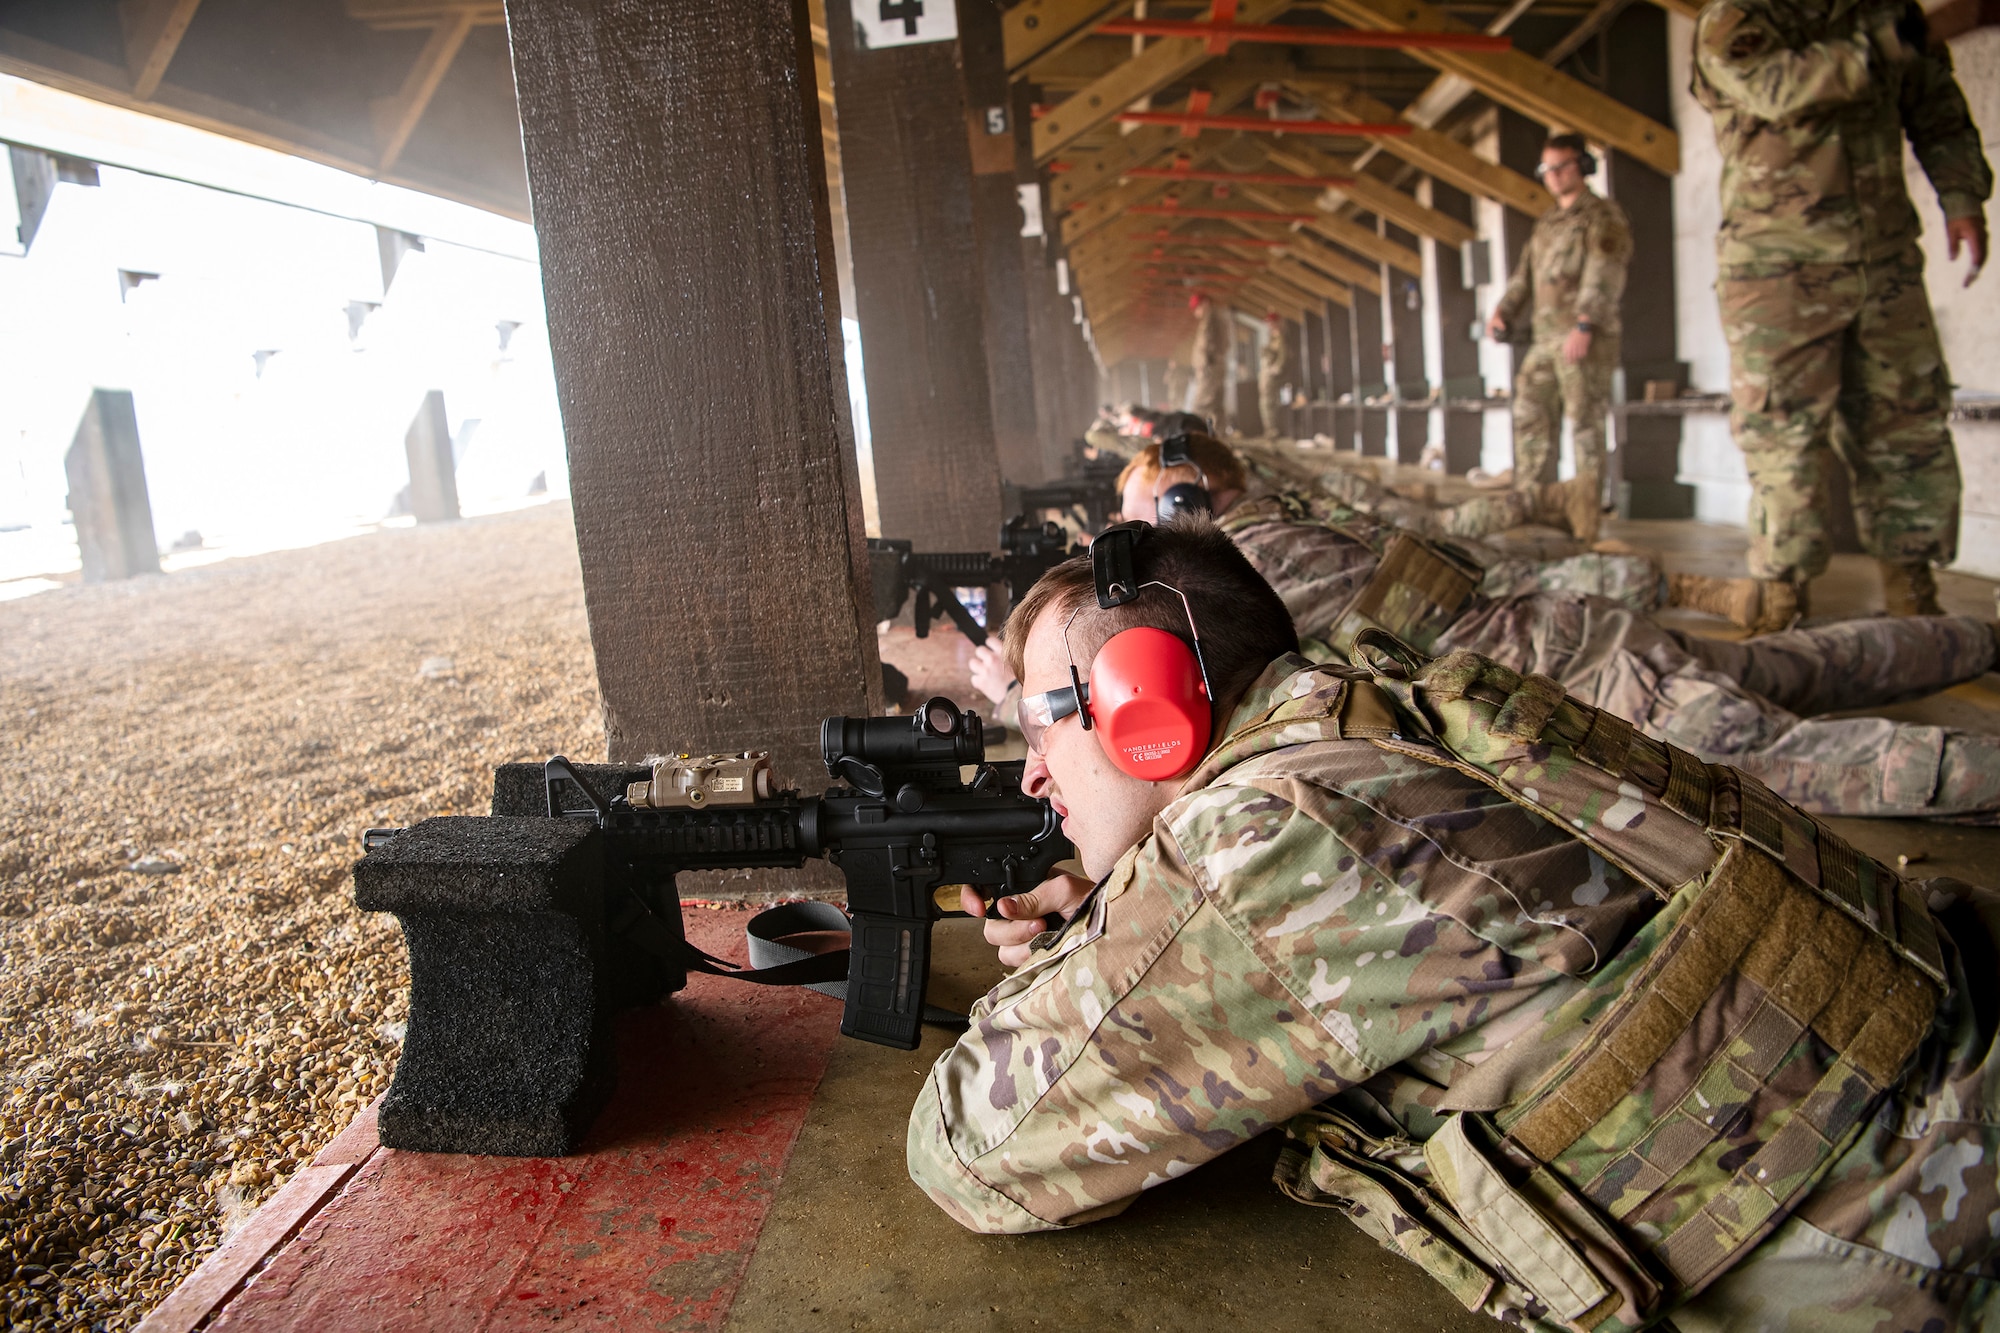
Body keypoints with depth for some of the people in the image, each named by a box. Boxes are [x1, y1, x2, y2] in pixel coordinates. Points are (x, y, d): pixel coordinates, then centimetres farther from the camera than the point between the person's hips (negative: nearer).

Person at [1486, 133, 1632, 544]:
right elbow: (1525, 275, 19)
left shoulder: (1603, 217, -2)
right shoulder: (1546, 224, 23)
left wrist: (1584, 325, -27)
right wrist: (1503, 312, 2)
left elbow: (1604, 276, -15)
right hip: (1547, 338, 8)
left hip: (1587, 339, -8)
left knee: (1586, 426, -8)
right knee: (1530, 419, 5)